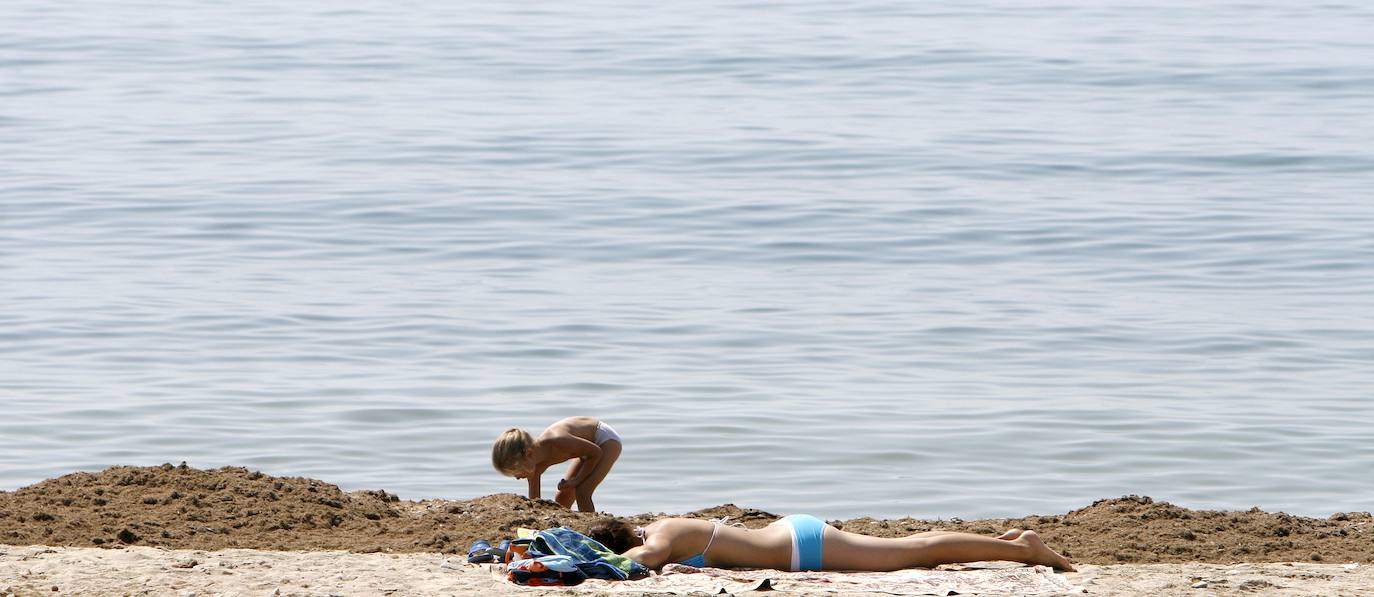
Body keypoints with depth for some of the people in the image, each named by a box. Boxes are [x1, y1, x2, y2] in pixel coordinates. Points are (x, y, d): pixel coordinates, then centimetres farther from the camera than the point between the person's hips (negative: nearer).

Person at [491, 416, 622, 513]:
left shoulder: (557, 442, -37)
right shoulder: (534, 466, -13)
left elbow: (596, 453, -24)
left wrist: (576, 480, -18)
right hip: (592, 444, 8)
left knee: (582, 492, -21)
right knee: (561, 499, 6)